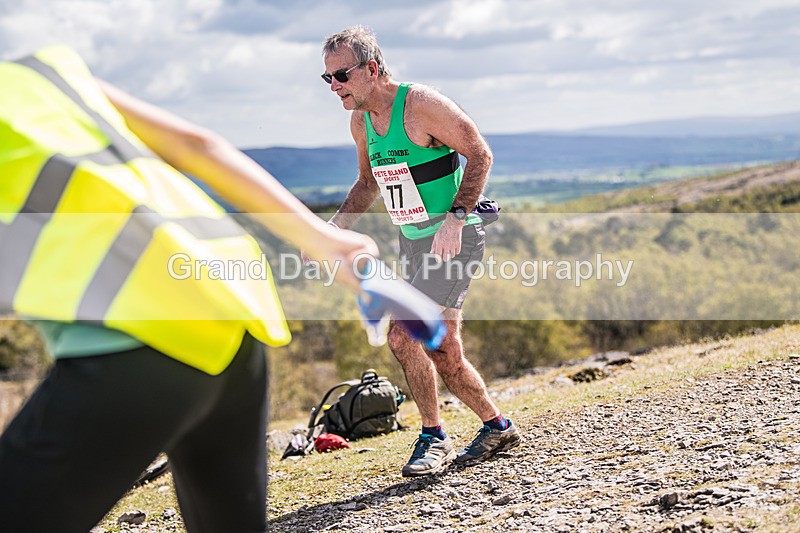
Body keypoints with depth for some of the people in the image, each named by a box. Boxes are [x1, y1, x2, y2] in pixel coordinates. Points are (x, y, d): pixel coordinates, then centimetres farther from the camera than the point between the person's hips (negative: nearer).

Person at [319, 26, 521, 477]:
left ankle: (434, 438, 1)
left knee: (403, 334, -16)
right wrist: (337, 227, 6)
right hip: (414, 241, 8)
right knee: (443, 353, 8)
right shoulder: (361, 121, 6)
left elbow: (481, 154, -16)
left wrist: (455, 217, -26)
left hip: (455, 238, -8)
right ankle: (497, 428, 25)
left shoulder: (422, 105, -18)